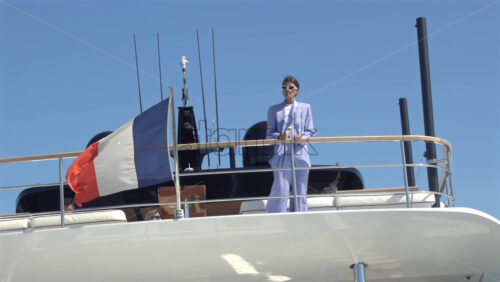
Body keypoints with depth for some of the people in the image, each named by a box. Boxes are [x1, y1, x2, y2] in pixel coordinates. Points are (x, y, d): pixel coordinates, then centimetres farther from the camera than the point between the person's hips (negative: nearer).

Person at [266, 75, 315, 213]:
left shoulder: (305, 108, 16)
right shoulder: (274, 110, 14)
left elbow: (310, 131, 10)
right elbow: (269, 133, 9)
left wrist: (302, 137, -12)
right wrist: (279, 136, -14)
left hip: (300, 154, 2)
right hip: (282, 154, -1)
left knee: (300, 191, 2)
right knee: (280, 190, -11)